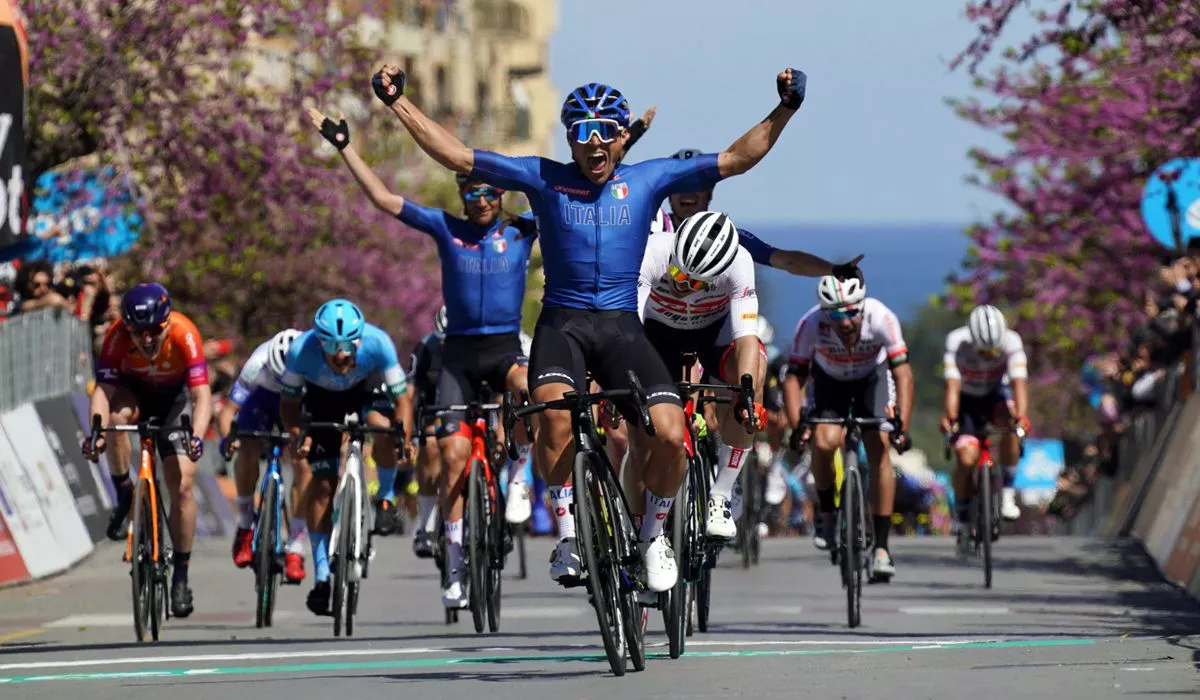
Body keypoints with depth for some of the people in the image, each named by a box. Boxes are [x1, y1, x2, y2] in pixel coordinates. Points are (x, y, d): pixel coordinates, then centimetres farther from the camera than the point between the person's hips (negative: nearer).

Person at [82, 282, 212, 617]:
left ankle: (180, 576, 3)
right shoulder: (118, 335, -31)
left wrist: (197, 436, -56)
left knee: (182, 487, -11)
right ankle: (124, 495, -13)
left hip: (174, 396, 0)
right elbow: (102, 388, -37)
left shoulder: (183, 333, -34)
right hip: (133, 391, 0)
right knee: (117, 415, -37)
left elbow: (202, 395, -39)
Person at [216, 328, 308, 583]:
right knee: (248, 451, -25)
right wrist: (227, 438, -55)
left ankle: (295, 549, -10)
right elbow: (227, 411, -36)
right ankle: (245, 527, -4)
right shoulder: (258, 365, -38)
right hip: (262, 397, 0)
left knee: (304, 464, -18)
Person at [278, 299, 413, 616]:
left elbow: (402, 397, -27)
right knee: (322, 483, -8)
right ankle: (322, 577, 2)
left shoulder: (377, 343, -36)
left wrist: (402, 434, -44)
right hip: (322, 398, 1)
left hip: (367, 389, -1)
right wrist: (297, 434, -40)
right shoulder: (301, 350, -35)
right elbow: (289, 402, -21)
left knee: (385, 437, -33)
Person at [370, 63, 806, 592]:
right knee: (556, 414, -32)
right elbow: (457, 157, 0)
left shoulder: (649, 180, 6)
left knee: (670, 434, -19)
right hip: (561, 324, -1)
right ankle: (567, 533, -12)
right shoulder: (544, 179, 3)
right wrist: (397, 101, -7)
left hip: (621, 327, 1)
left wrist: (784, 110, -6)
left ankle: (653, 534, 9)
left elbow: (736, 159, 5)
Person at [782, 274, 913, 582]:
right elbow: (794, 378, -27)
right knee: (824, 442, -25)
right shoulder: (812, 323, -34)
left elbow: (903, 375, -37)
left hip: (871, 378, 0)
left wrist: (901, 426, -47)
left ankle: (881, 548, -13)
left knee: (879, 450, -16)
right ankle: (826, 514, 2)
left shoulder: (881, 318, -36)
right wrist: (796, 427, -40)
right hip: (829, 380, 0)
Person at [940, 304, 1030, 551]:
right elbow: (952, 385, -36)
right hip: (968, 400, -1)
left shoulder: (1011, 341, -27)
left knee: (1009, 421, -33)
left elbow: (1019, 382, -37)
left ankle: (1007, 493, -20)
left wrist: (1021, 416, -53)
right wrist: (950, 417, -52)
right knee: (966, 458, -19)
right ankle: (963, 521, 1)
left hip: (996, 394, 1)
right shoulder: (956, 342, -29)